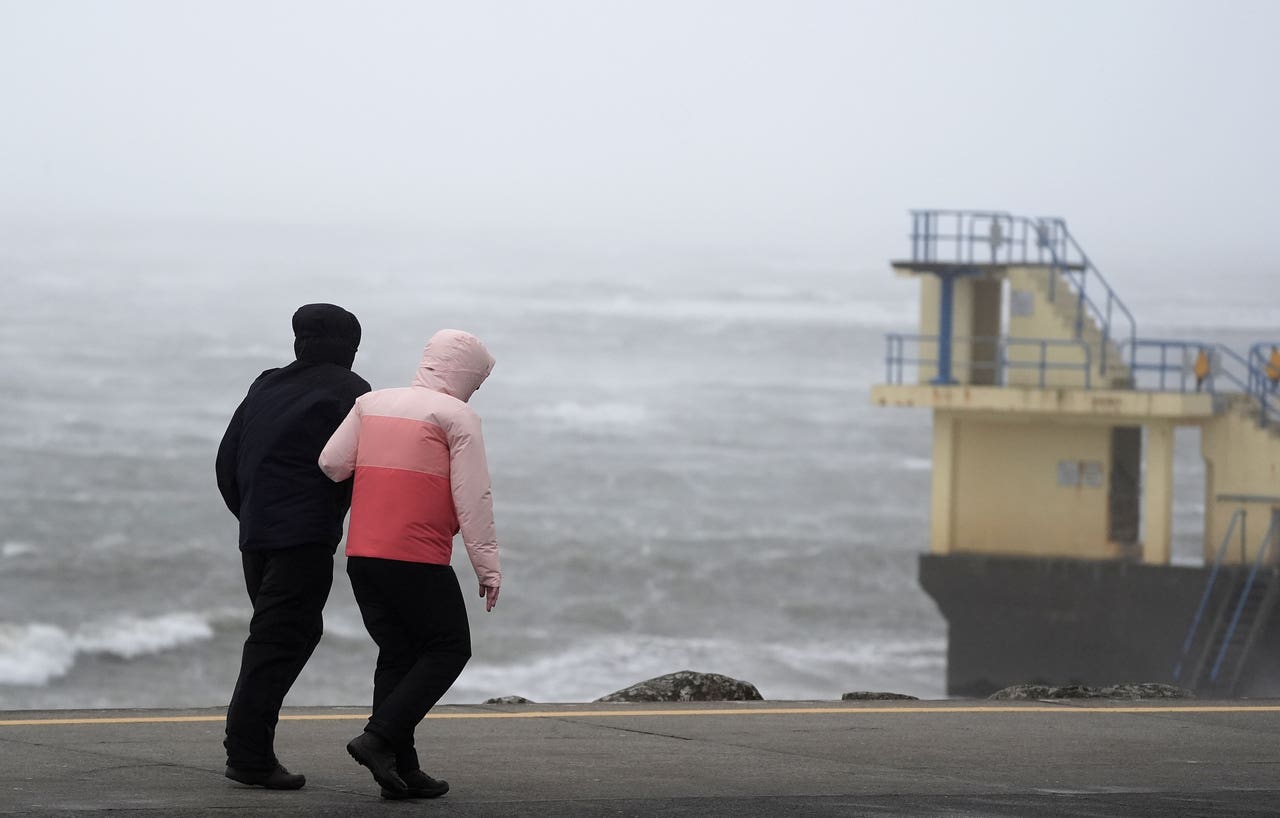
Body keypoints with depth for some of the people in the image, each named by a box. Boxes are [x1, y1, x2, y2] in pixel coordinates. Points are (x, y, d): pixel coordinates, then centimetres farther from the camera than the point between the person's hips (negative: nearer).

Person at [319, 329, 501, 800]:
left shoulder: (372, 404, 13)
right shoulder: (458, 417, -3)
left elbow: (331, 464, 8)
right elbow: (473, 499, -7)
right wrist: (488, 566, -4)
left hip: (361, 554, 6)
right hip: (418, 558, -6)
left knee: (398, 652, 12)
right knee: (449, 648, 5)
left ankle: (402, 769, 7)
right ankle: (379, 737, -10)